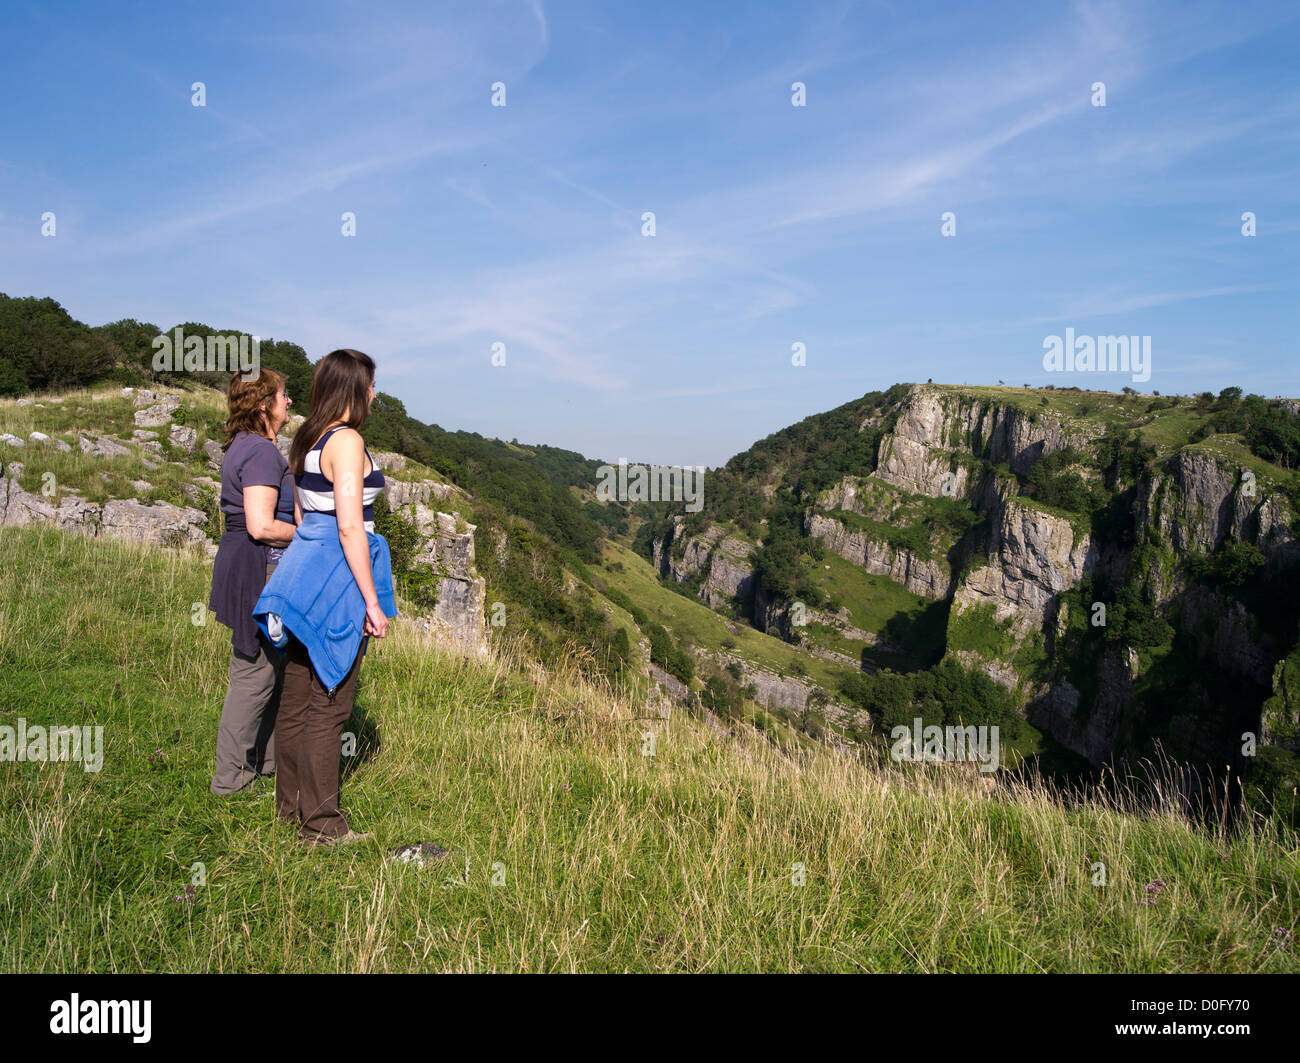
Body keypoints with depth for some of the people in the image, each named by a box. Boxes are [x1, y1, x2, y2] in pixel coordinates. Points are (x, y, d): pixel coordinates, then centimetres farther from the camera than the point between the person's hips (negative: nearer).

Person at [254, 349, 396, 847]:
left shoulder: (306, 441, 12)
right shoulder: (347, 441, -15)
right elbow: (350, 528, -20)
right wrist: (372, 600, -17)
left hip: (304, 564, 9)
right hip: (339, 575, -9)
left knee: (297, 697, 16)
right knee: (328, 704, -2)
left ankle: (291, 803, 28)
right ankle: (320, 824, 7)